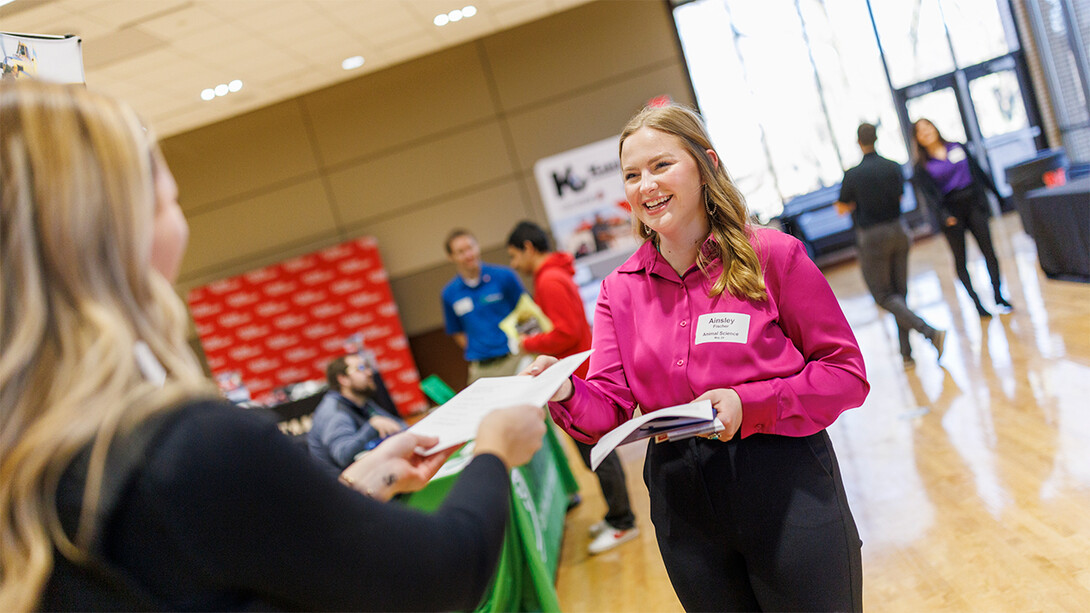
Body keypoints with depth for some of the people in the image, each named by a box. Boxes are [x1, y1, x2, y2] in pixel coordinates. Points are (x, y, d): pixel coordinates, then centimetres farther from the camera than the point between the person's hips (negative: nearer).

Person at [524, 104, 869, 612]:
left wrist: (749, 404, -20)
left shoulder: (773, 255, -8)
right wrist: (567, 395, -24)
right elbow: (610, 409, -3)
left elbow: (846, 373, -7)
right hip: (684, 507, 3)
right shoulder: (620, 289, 2)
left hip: (786, 493, -3)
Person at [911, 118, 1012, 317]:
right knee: (960, 259, 2)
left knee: (988, 250, -4)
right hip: (950, 211, -2)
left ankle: (998, 296, 4)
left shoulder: (958, 148, 9)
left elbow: (978, 172, 15)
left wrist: (997, 193, 18)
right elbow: (929, 193, -12)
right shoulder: (921, 167, -1)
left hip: (973, 203, 2)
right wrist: (944, 214, -27)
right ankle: (977, 302, 10)